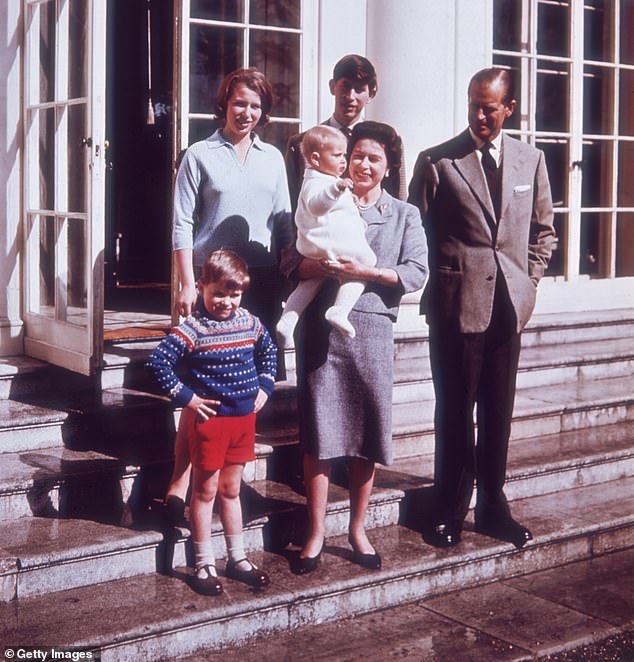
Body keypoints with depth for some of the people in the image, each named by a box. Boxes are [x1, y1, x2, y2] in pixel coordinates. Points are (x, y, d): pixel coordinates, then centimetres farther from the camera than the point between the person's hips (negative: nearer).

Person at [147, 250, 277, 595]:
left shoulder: (250, 323, 3)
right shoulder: (193, 328, -16)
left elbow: (268, 351, 23)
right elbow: (158, 362, -21)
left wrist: (264, 387, 12)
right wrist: (185, 396, -17)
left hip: (244, 418, 5)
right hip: (209, 419, -5)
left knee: (231, 490, 18)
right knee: (206, 491, 6)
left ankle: (237, 558, 29)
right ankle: (204, 564, 16)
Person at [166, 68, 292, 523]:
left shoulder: (273, 158, 14)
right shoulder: (201, 156, 2)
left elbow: (285, 224, 15)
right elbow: (183, 225, -3)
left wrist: (286, 280, 8)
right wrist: (188, 284, -11)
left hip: (263, 281, 4)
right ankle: (181, 482, -3)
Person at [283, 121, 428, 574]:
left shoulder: (405, 215, 11)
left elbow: (416, 273, -2)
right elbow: (293, 262, 4)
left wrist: (367, 271, -16)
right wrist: (323, 266, -18)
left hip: (372, 329, 0)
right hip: (321, 327, 0)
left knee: (368, 432, 6)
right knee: (319, 430, 0)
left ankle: (358, 528, 21)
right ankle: (316, 532, 10)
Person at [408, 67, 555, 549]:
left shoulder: (531, 159, 9)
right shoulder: (436, 161, -2)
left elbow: (544, 229, 17)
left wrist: (527, 282, 7)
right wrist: (440, 283, -5)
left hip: (509, 305, 3)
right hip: (456, 305, -3)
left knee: (499, 411, 10)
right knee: (456, 411, 3)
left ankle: (493, 508, 22)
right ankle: (452, 512, 15)